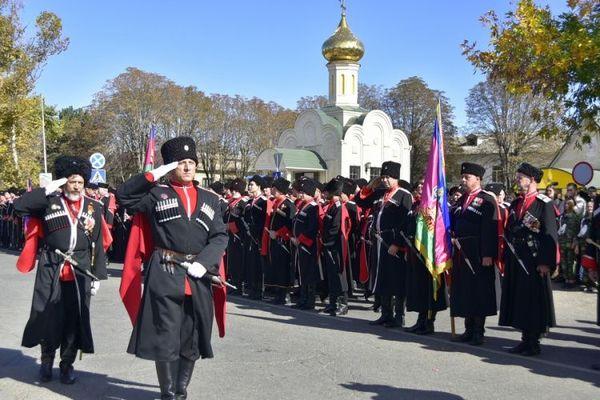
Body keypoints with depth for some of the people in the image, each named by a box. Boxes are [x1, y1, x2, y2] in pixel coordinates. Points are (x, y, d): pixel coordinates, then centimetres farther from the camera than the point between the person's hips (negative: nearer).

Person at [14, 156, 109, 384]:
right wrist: (48, 189, -13)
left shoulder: (93, 207, 8)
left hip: (80, 271, 1)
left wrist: (98, 275, 4)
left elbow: (99, 244, 7)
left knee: (75, 318, 5)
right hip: (51, 270, -1)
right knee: (48, 316, 4)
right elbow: (20, 205, -12)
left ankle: (67, 365, 20)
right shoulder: (49, 202, 3)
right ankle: (46, 361, 26)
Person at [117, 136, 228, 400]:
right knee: (165, 337, 0)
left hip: (199, 277, 3)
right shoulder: (156, 194, 6)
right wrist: (154, 174, -11)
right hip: (164, 276, -3)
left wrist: (203, 262, -11)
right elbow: (123, 195, -7)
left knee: (193, 339, 11)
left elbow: (220, 236, 4)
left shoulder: (210, 200, 12)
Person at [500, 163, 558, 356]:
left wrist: (546, 262, -17)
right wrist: (506, 258, 10)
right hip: (515, 260, 7)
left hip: (534, 261, -6)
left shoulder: (544, 203, -7)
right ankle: (525, 339, 19)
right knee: (518, 299, 9)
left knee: (533, 300, 0)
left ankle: (534, 342, 11)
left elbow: (550, 235, -11)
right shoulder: (516, 203, 13)